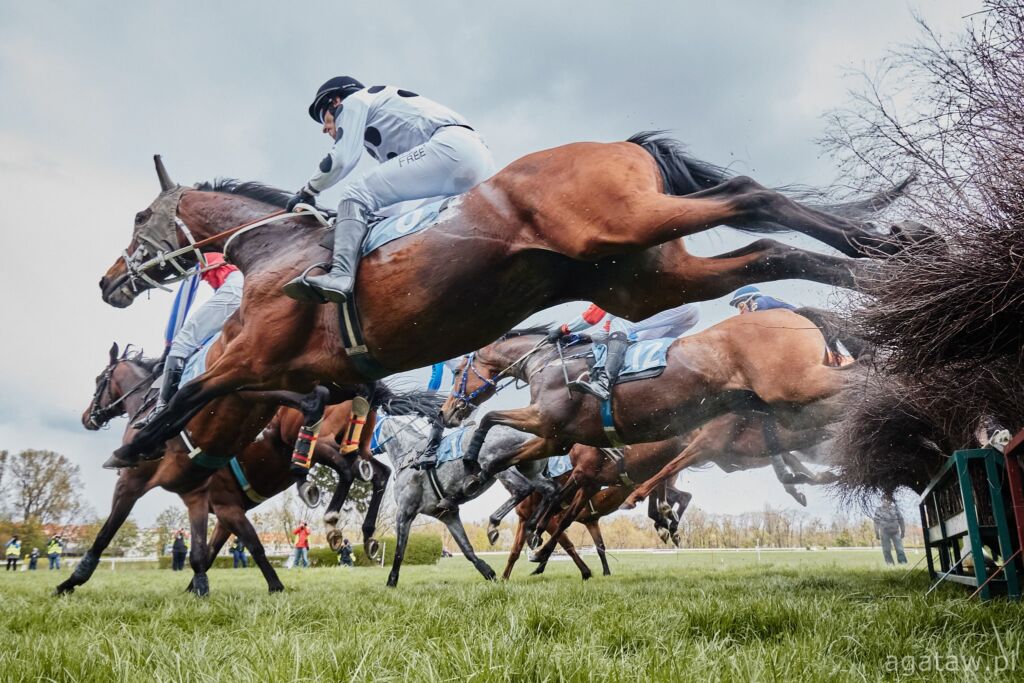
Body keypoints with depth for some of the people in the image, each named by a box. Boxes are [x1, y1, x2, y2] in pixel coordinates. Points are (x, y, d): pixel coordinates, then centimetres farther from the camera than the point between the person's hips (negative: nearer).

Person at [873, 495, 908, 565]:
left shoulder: (895, 508, 5)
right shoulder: (879, 509, -1)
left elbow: (900, 520, 10)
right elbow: (876, 522, -2)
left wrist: (903, 531, 10)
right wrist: (877, 533, -5)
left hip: (895, 532, 1)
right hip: (885, 532, -1)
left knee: (899, 549, -6)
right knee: (886, 550, -1)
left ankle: (903, 563, -6)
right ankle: (890, 564, 4)